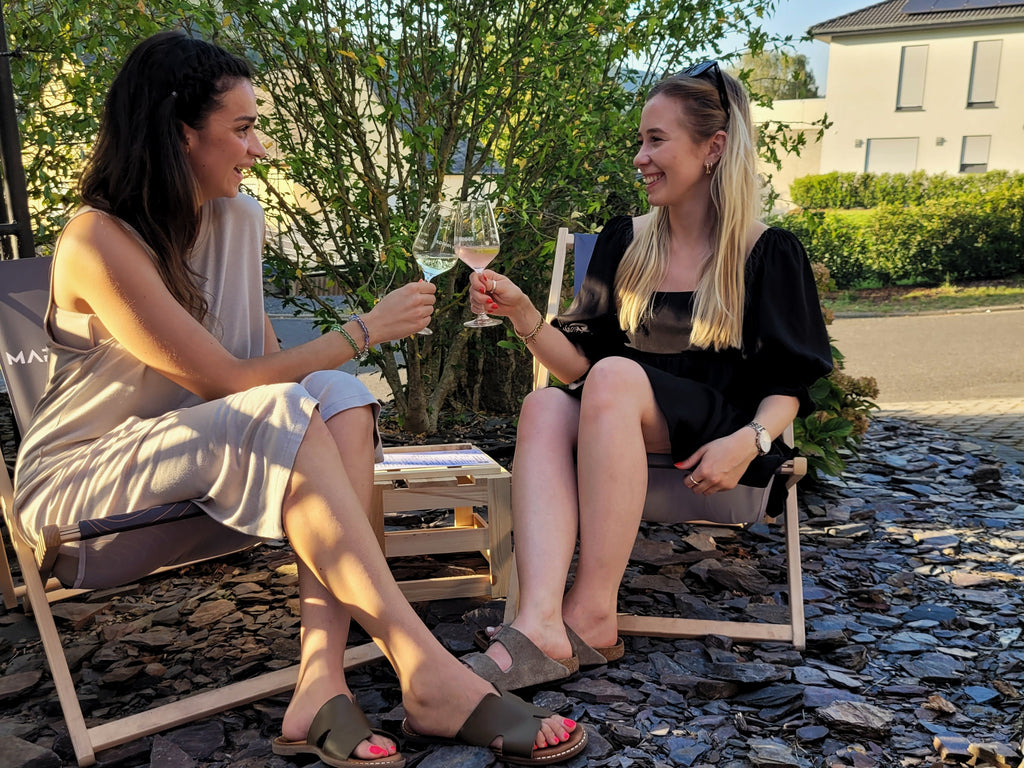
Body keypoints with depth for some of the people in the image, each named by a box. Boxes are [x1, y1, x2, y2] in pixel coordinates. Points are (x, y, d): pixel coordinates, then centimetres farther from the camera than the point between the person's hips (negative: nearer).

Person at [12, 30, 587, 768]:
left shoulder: (240, 218, 3)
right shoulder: (98, 242, -20)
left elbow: (265, 356, 8)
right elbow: (230, 382, -23)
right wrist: (366, 330, -18)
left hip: (200, 449, 7)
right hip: (78, 478, -6)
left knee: (341, 397, -23)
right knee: (283, 414, -33)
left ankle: (322, 682, -35)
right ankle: (428, 677, -35)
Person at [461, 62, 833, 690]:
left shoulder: (769, 253, 2)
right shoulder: (625, 242, 13)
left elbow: (788, 384, 0)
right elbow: (581, 361, 9)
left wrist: (749, 441, -20)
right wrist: (522, 314, -8)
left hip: (717, 438, -4)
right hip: (620, 428, 4)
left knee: (615, 378, -33)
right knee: (545, 407, -29)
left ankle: (593, 616, -32)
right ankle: (541, 623, -46)